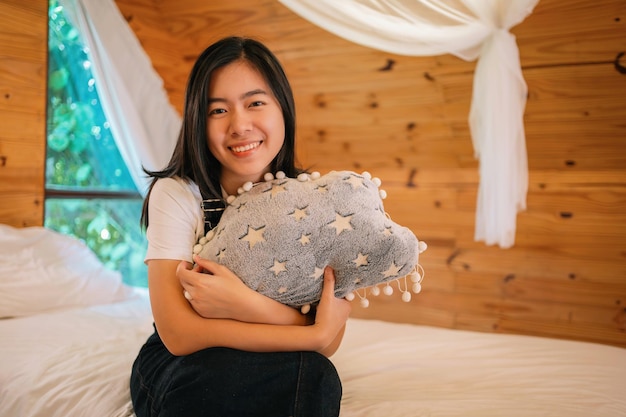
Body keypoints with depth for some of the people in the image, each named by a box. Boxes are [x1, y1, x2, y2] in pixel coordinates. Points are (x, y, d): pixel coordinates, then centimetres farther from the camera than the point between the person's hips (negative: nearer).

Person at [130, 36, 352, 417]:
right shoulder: (176, 194, -12)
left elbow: (329, 342, -12)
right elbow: (178, 333, -22)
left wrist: (247, 305, -28)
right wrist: (314, 332, -27)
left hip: (269, 377, 2)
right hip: (182, 373, -1)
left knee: (315, 377, -33)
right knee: (307, 374, -30)